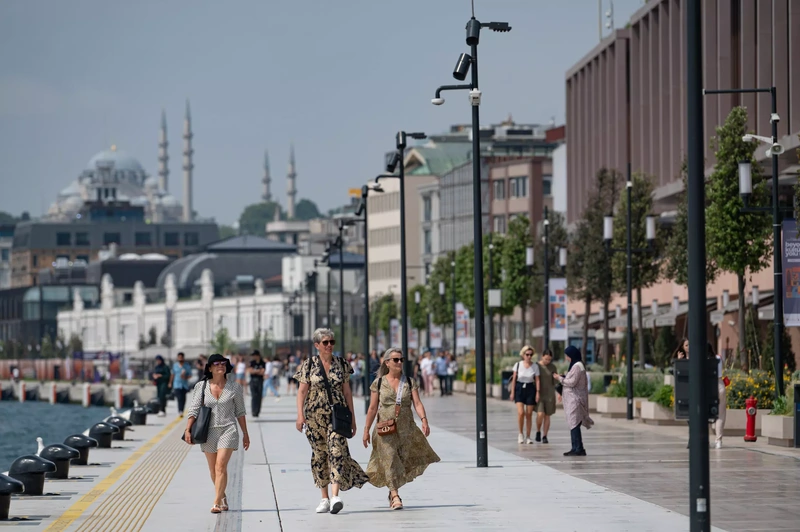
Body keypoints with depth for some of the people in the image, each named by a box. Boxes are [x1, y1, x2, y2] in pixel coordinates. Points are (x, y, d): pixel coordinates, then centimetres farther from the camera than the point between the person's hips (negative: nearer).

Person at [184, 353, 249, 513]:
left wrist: (245, 434, 12)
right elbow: (194, 409, -1)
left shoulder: (235, 387, 2)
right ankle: (222, 497, 33)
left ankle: (217, 503, -19)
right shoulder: (201, 386, 1)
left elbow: (240, 412, 9)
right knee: (213, 469, 11)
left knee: (221, 466, -16)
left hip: (228, 430, -2)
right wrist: (188, 430, -13)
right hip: (208, 431, 2)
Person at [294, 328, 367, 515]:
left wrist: (352, 417, 10)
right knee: (319, 455, 5)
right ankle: (324, 498, 15)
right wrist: (300, 415, -10)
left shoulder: (341, 364, 7)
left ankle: (335, 496, -24)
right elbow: (302, 391, 0)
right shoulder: (309, 365, 2)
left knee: (337, 451, -15)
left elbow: (347, 391, 11)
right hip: (315, 415, 0)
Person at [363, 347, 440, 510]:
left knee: (404, 463, 6)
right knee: (390, 461, -10)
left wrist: (424, 420, -21)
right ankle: (395, 497, -14)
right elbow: (373, 408, 3)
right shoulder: (379, 383, 2)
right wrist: (366, 430, 1)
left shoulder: (410, 382, 5)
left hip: (406, 428, 2)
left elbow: (417, 403, -4)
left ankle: (392, 491, 26)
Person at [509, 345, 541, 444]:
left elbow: (537, 380, 2)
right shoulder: (518, 365, 0)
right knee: (521, 412, -14)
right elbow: (514, 379, 3)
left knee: (529, 414, 3)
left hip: (530, 389, 1)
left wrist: (537, 392, -6)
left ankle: (528, 437, 12)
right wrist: (512, 392, 1)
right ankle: (520, 434, 4)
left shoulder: (535, 366, 1)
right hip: (519, 389, -1)